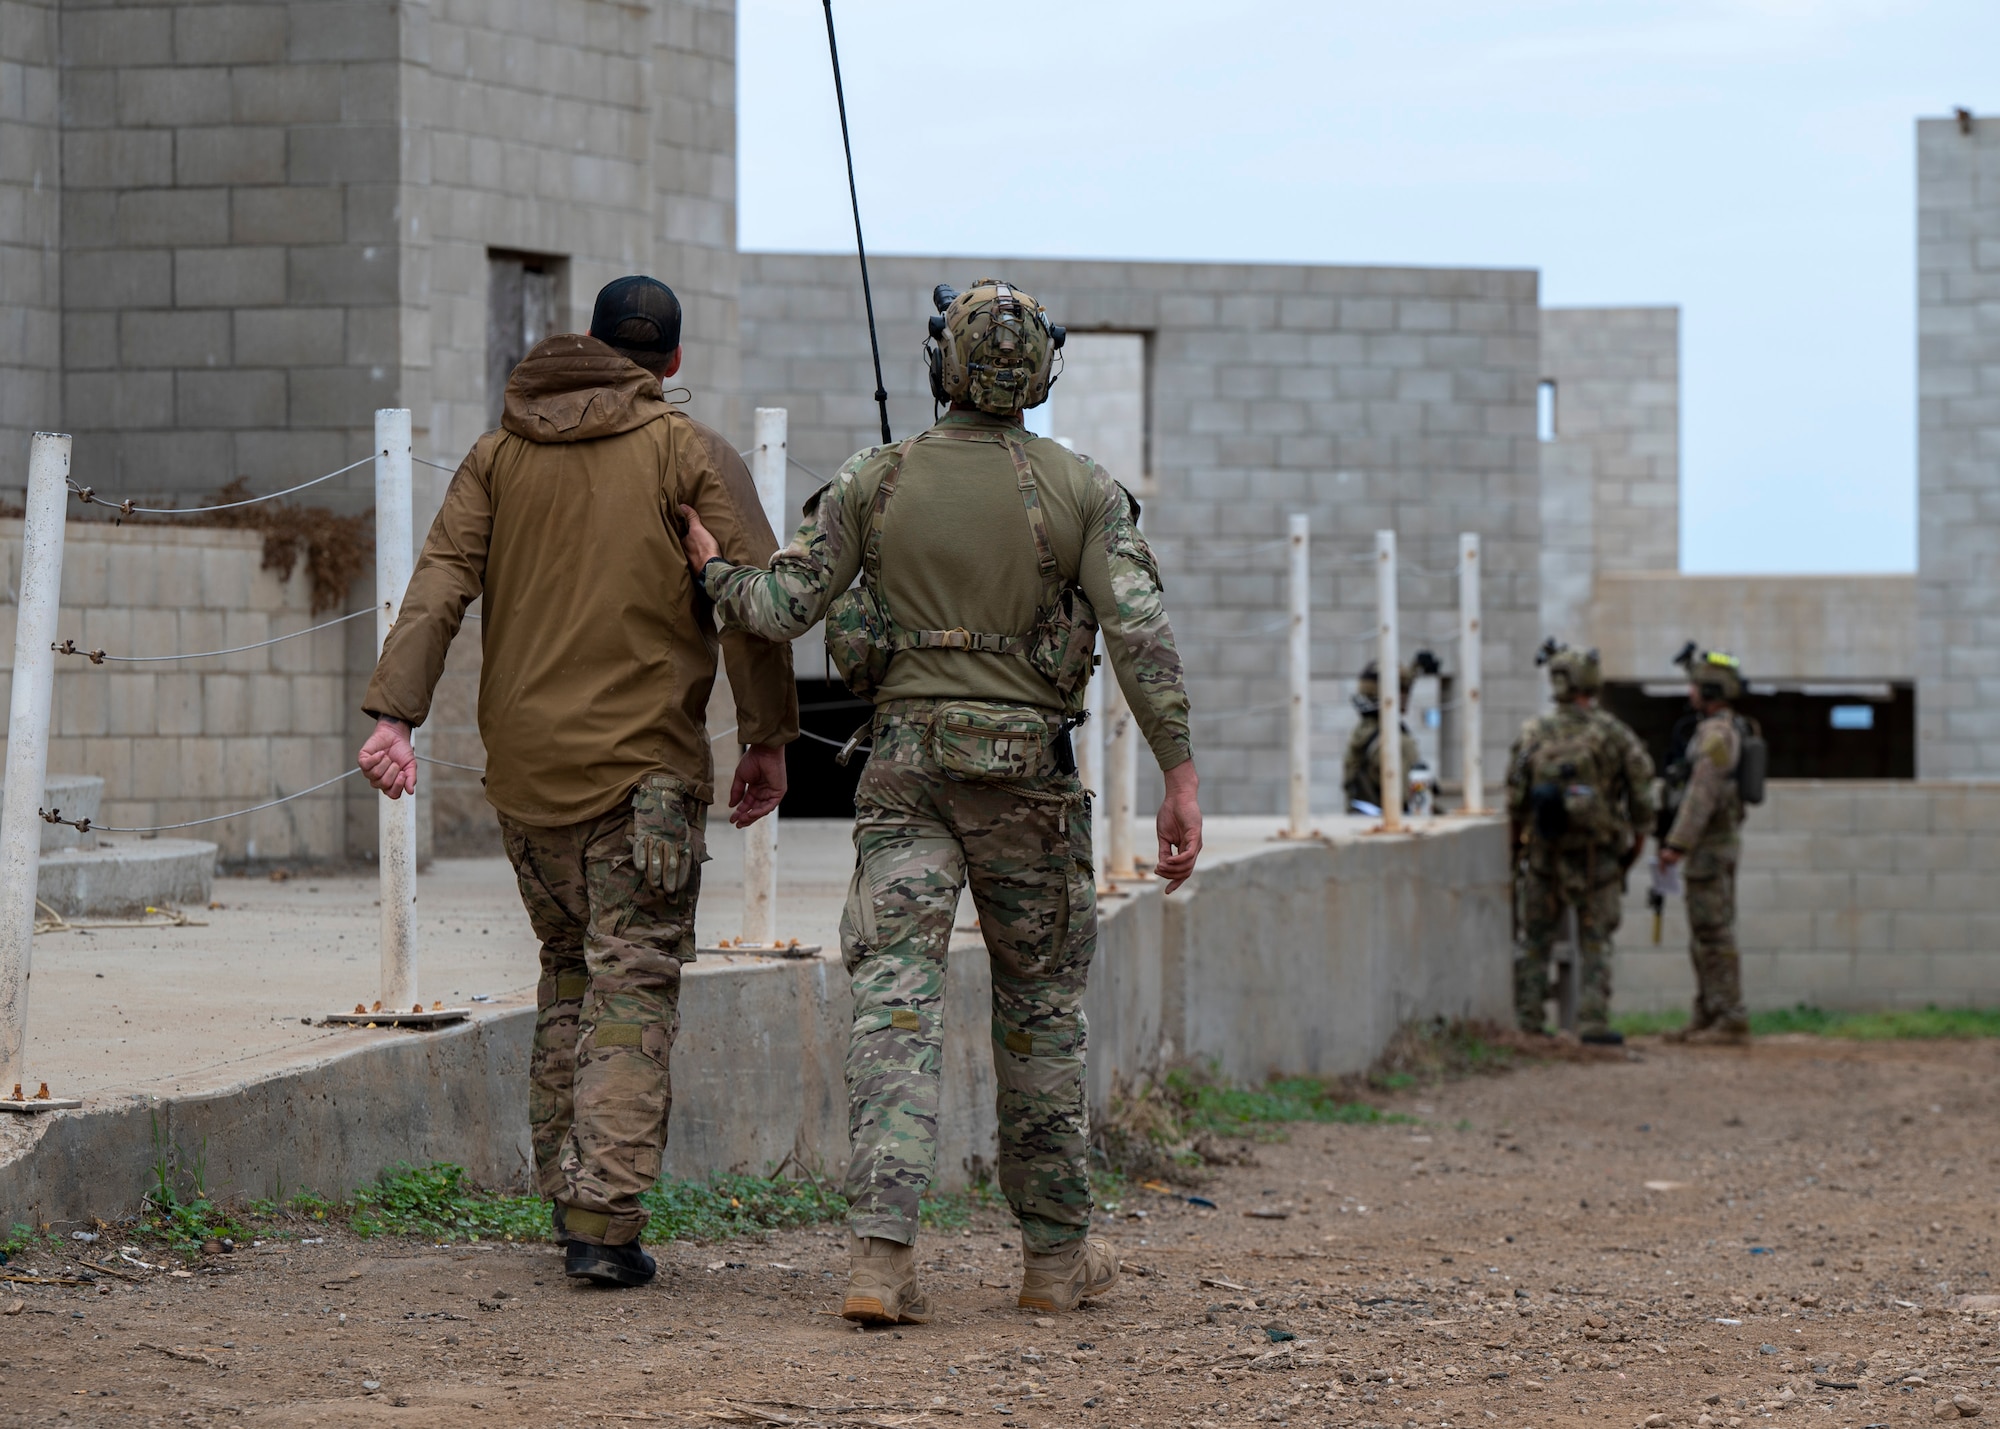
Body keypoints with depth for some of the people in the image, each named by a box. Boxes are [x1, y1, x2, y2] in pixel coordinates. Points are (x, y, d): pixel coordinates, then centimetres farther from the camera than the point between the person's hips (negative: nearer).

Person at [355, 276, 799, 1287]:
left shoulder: (499, 456, 10)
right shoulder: (691, 455, -1)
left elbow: (438, 586, 0)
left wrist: (394, 713, -7)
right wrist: (769, 739, -1)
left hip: (524, 765, 4)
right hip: (644, 763, -4)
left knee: (569, 967, 19)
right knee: (632, 985, -3)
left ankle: (566, 1190, 16)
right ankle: (604, 1219, -13)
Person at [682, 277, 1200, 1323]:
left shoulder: (877, 481, 0)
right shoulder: (1082, 491, -2)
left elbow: (779, 608, -2)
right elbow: (1141, 632, -11)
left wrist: (712, 571, 20)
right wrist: (1181, 780, -9)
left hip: (905, 766, 0)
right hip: (1027, 774, 0)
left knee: (895, 1001, -6)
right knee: (1040, 1002, 13)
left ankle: (879, 1250, -21)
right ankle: (1055, 1253, 20)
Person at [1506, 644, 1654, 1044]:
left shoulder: (1534, 733, -5)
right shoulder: (1612, 733, -7)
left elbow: (1515, 797, -3)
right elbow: (1641, 789, -6)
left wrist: (1515, 842, 11)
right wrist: (1637, 834, 8)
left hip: (1544, 852, 1)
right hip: (1597, 856, -1)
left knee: (1533, 940, 11)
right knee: (1595, 943, 5)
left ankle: (1526, 1021, 11)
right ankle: (1593, 1022, -1)